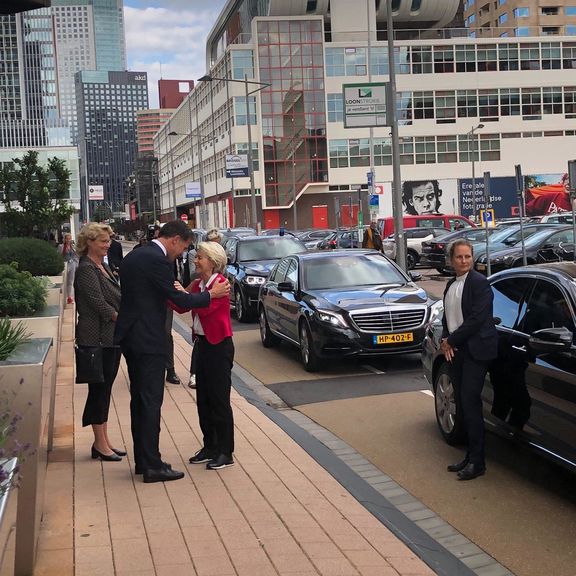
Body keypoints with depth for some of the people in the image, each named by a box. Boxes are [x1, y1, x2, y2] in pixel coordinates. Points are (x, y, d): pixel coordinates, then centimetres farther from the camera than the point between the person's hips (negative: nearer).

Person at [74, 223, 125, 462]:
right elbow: (98, 302, -19)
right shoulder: (86, 268, -13)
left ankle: (104, 442, 19)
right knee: (99, 389, -2)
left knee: (104, 389, 12)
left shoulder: (102, 266, 15)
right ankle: (100, 444, 6)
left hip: (112, 336, 9)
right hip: (98, 338, -9)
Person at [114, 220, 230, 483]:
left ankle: (142, 459, 23)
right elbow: (179, 300, -16)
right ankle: (152, 466, -1)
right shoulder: (157, 260, -17)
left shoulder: (133, 256, 12)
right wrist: (211, 294, -4)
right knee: (151, 401, -5)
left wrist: (170, 293, 17)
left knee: (139, 399, 15)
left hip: (129, 336, 10)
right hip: (148, 340, -10)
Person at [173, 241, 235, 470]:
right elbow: (182, 308, 4)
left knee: (219, 400, -3)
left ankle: (225, 452, 5)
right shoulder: (197, 284, 11)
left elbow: (206, 307, -25)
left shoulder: (220, 283, -13)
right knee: (203, 399, 13)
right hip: (201, 344, 8)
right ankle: (210, 447, 24)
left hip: (219, 346, -8)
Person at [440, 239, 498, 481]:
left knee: (470, 402, -9)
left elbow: (477, 319, -17)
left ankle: (477, 461, -3)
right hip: (456, 351, 8)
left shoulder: (479, 283, -10)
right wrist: (445, 342, 1)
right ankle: (471, 456, 17)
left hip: (475, 350, -8)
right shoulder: (450, 285, 15)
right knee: (465, 404, 9)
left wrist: (451, 340, -11)